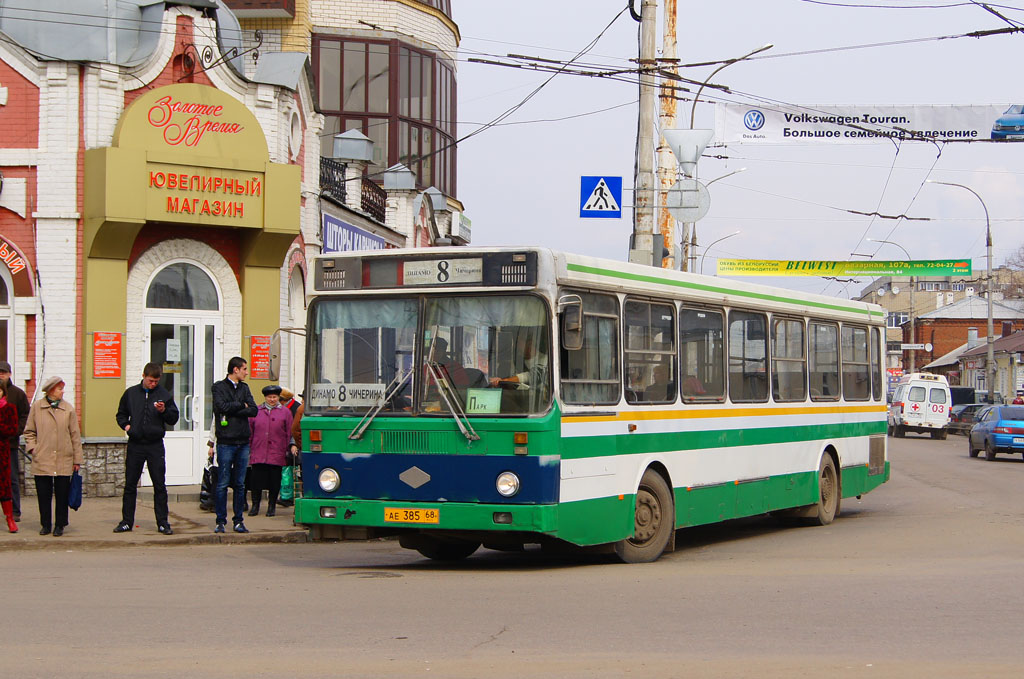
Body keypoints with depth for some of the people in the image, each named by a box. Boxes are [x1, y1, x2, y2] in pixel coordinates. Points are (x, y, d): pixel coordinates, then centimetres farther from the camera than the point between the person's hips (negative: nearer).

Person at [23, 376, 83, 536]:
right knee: (43, 495, 3)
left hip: (64, 461, 0)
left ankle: (59, 525, 13)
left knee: (62, 496, 2)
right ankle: (45, 525, 16)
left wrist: (77, 460, 5)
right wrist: (32, 447, -3)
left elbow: (75, 435, 7)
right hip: (42, 461, 0)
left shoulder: (68, 409, 5)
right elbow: (29, 431, 13)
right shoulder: (37, 407, 4)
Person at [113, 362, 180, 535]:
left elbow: (174, 419, 4)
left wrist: (164, 411, -15)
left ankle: (162, 522, 5)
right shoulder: (130, 393, 7)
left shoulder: (164, 394, 2)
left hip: (155, 445, -1)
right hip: (135, 445, 2)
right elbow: (121, 414, 18)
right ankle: (126, 521, 13)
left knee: (160, 486, -1)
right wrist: (125, 425, -2)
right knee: (130, 485, 5)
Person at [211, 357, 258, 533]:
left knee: (240, 484, 6)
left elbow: (253, 411, 3)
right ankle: (220, 521, 3)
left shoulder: (244, 388, 15)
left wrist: (232, 411, -8)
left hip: (243, 442, 4)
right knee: (223, 484, -3)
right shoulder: (219, 387, 1)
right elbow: (221, 406, -16)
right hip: (226, 442, -4)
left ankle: (238, 521, 11)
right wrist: (241, 405, -3)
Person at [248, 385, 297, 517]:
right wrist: (248, 448, 10)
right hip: (258, 454, 1)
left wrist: (291, 446, -3)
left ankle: (272, 506, 12)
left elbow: (290, 432, 8)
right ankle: (255, 505, 11)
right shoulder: (256, 411, 12)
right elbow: (250, 432, 14)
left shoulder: (285, 412, 9)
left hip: (277, 455, -1)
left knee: (274, 481, 1)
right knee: (257, 480, 0)